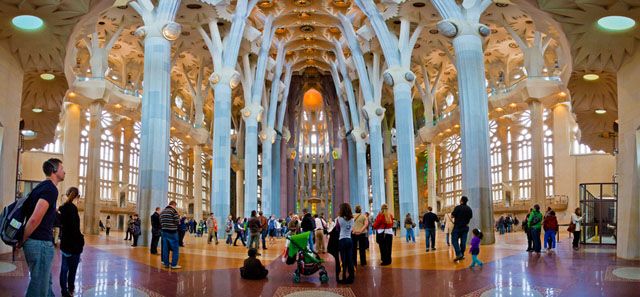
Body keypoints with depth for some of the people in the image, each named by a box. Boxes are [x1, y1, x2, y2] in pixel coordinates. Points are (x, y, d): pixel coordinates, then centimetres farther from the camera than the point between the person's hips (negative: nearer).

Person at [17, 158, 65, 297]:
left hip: (35, 242, 10)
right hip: (41, 243, -10)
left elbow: (26, 209, 20)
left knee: (46, 282, 20)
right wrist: (22, 241, -11)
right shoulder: (51, 189, -16)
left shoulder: (42, 186, 14)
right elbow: (35, 219, -24)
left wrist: (23, 240, 19)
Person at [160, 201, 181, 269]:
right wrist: (178, 217, 8)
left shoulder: (162, 211, 12)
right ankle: (174, 264, -1)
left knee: (165, 248, 11)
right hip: (172, 232, -7)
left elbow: (161, 222, 11)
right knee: (175, 249, 0)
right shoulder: (173, 210, -9)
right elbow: (177, 222, -13)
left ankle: (166, 263, 14)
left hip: (164, 232, 7)